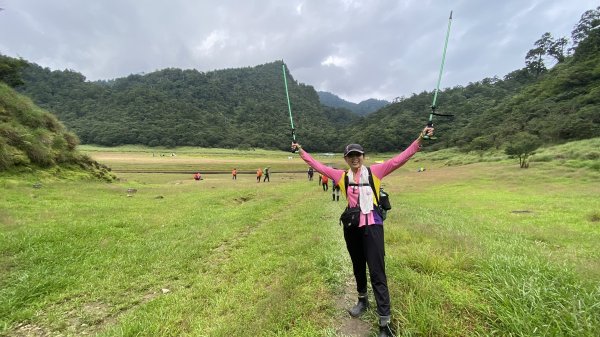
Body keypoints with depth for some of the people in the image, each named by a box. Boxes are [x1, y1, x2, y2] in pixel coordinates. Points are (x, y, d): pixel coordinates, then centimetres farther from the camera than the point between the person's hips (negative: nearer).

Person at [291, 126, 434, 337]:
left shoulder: (375, 171, -2)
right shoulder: (342, 176, 4)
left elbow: (398, 160, -9)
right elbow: (318, 166, 11)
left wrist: (419, 140, -17)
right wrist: (301, 151, 16)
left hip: (372, 226, -3)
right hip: (351, 227, 4)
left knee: (377, 272, -1)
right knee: (358, 267, 21)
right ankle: (362, 301, 45)